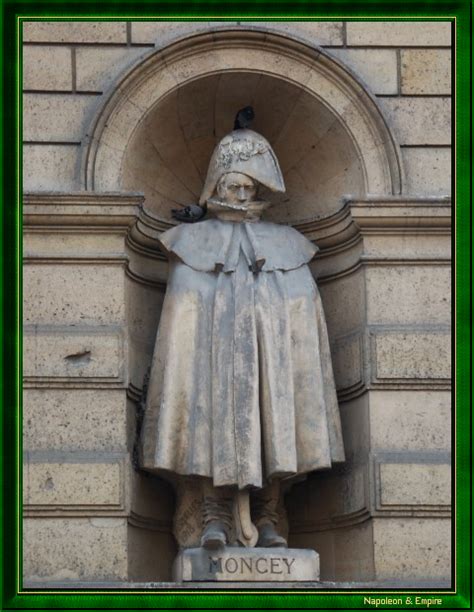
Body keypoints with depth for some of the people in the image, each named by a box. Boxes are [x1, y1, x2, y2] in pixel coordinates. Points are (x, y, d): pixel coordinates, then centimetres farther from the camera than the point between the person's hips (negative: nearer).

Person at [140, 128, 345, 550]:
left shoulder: (285, 246, 14)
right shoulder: (196, 243, 11)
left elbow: (301, 324, 11)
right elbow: (182, 322, 7)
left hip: (270, 363, 1)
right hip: (217, 362, -1)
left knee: (272, 431, -6)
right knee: (215, 426, -12)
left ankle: (266, 521, -2)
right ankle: (216, 519, -13)